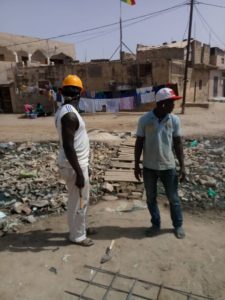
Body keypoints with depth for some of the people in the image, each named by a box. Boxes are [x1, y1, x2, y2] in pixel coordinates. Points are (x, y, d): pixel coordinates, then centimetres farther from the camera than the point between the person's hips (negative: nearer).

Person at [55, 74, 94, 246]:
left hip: (78, 163, 10)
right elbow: (68, 147, -27)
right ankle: (77, 235, 25)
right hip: (75, 166, -10)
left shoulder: (64, 111, 9)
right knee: (78, 201, 6)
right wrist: (79, 173, -23)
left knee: (83, 199, 23)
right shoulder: (69, 115, -23)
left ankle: (81, 227, 40)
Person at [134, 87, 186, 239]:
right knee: (151, 198, 13)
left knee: (173, 198, 12)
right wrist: (137, 165, -3)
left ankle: (178, 225, 33)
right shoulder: (145, 120, -8)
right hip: (149, 167, 0)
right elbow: (139, 143, -2)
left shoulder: (174, 120, -4)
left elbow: (178, 143, 1)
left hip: (168, 166, 1)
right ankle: (156, 225, 32)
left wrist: (182, 166, -1)